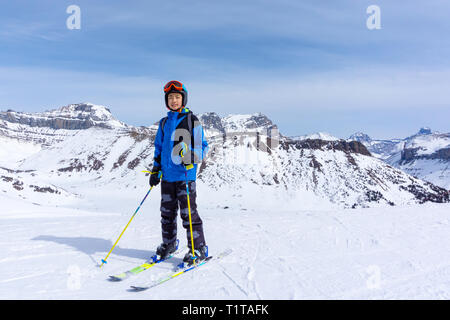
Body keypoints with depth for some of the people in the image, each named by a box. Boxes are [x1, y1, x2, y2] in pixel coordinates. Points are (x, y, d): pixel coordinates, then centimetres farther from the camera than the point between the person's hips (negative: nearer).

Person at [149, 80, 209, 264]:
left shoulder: (192, 121, -1)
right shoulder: (164, 123, 14)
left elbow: (202, 146, -2)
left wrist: (191, 158, -20)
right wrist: (155, 170, 16)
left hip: (185, 175, -5)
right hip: (167, 175, 6)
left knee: (188, 213, -5)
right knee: (167, 212, 13)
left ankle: (198, 249, 7)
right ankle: (168, 244, 30)